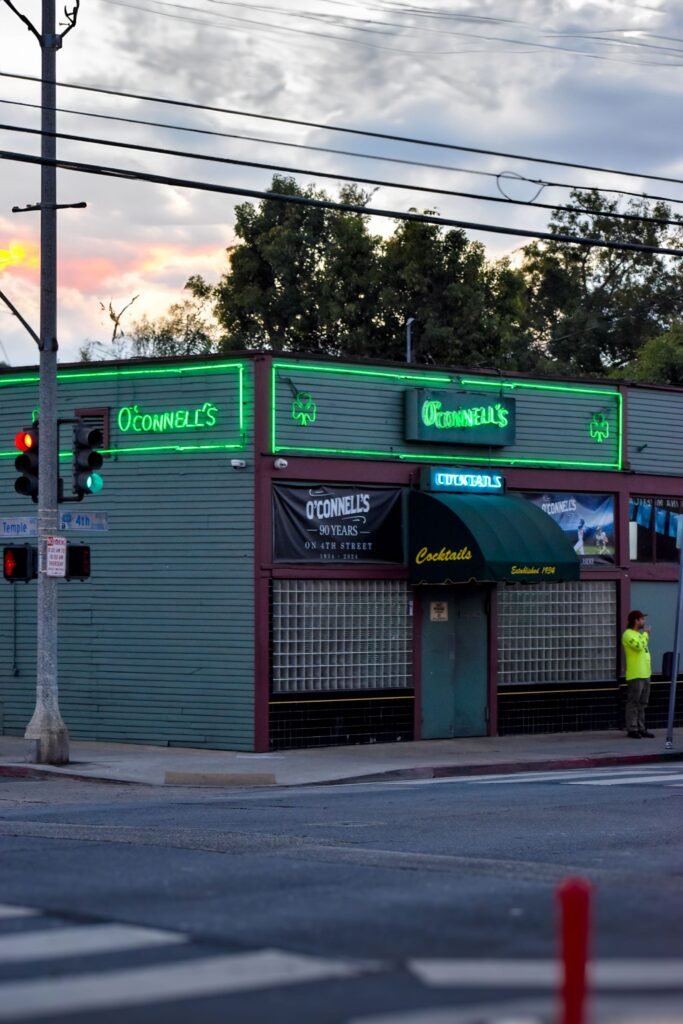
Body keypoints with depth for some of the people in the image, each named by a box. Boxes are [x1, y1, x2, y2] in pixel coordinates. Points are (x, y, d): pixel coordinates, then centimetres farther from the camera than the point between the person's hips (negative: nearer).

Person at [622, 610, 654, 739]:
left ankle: (641, 729, 15)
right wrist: (645, 634, -13)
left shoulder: (639, 633, 19)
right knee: (633, 703, -7)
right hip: (635, 675, -9)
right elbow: (639, 646, -26)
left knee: (642, 704, 11)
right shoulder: (628, 634, -11)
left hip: (645, 674, 9)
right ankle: (632, 729, -5)